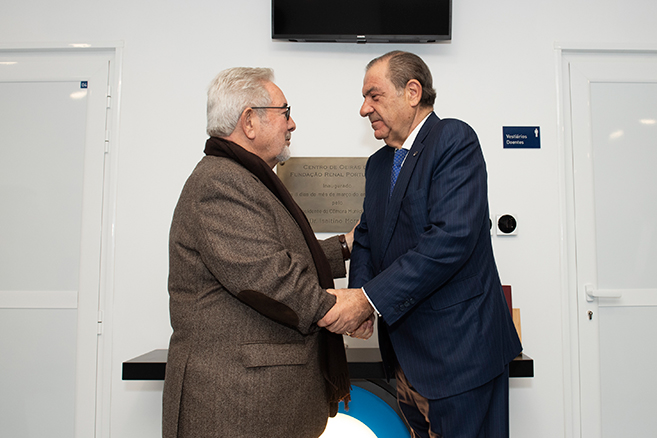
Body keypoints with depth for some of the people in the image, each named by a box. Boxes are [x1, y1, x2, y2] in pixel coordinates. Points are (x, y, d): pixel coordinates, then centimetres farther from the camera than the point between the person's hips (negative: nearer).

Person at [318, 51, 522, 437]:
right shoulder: (379, 163, 14)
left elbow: (452, 237, -24)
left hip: (459, 347, -7)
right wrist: (355, 296, -6)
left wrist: (369, 300, -24)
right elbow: (367, 237, 14)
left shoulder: (455, 139, -12)